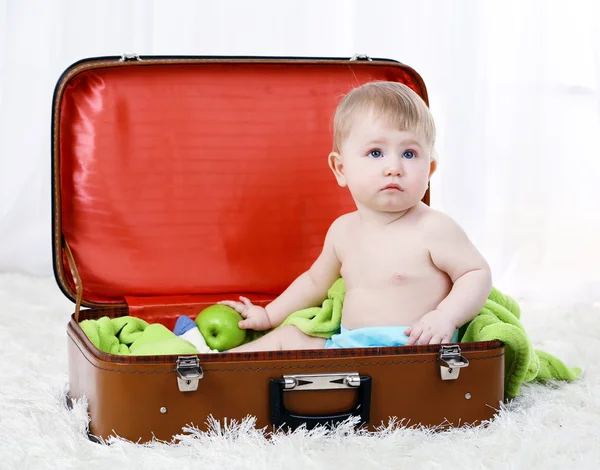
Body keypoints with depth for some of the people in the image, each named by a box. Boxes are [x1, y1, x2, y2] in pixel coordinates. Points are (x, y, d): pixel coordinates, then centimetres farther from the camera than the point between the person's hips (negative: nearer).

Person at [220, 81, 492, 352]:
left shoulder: (434, 228, -11)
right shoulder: (343, 230, 11)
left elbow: (478, 273, -7)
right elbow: (316, 281, 27)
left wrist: (446, 317, -23)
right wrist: (269, 315, 31)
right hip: (347, 346, 7)